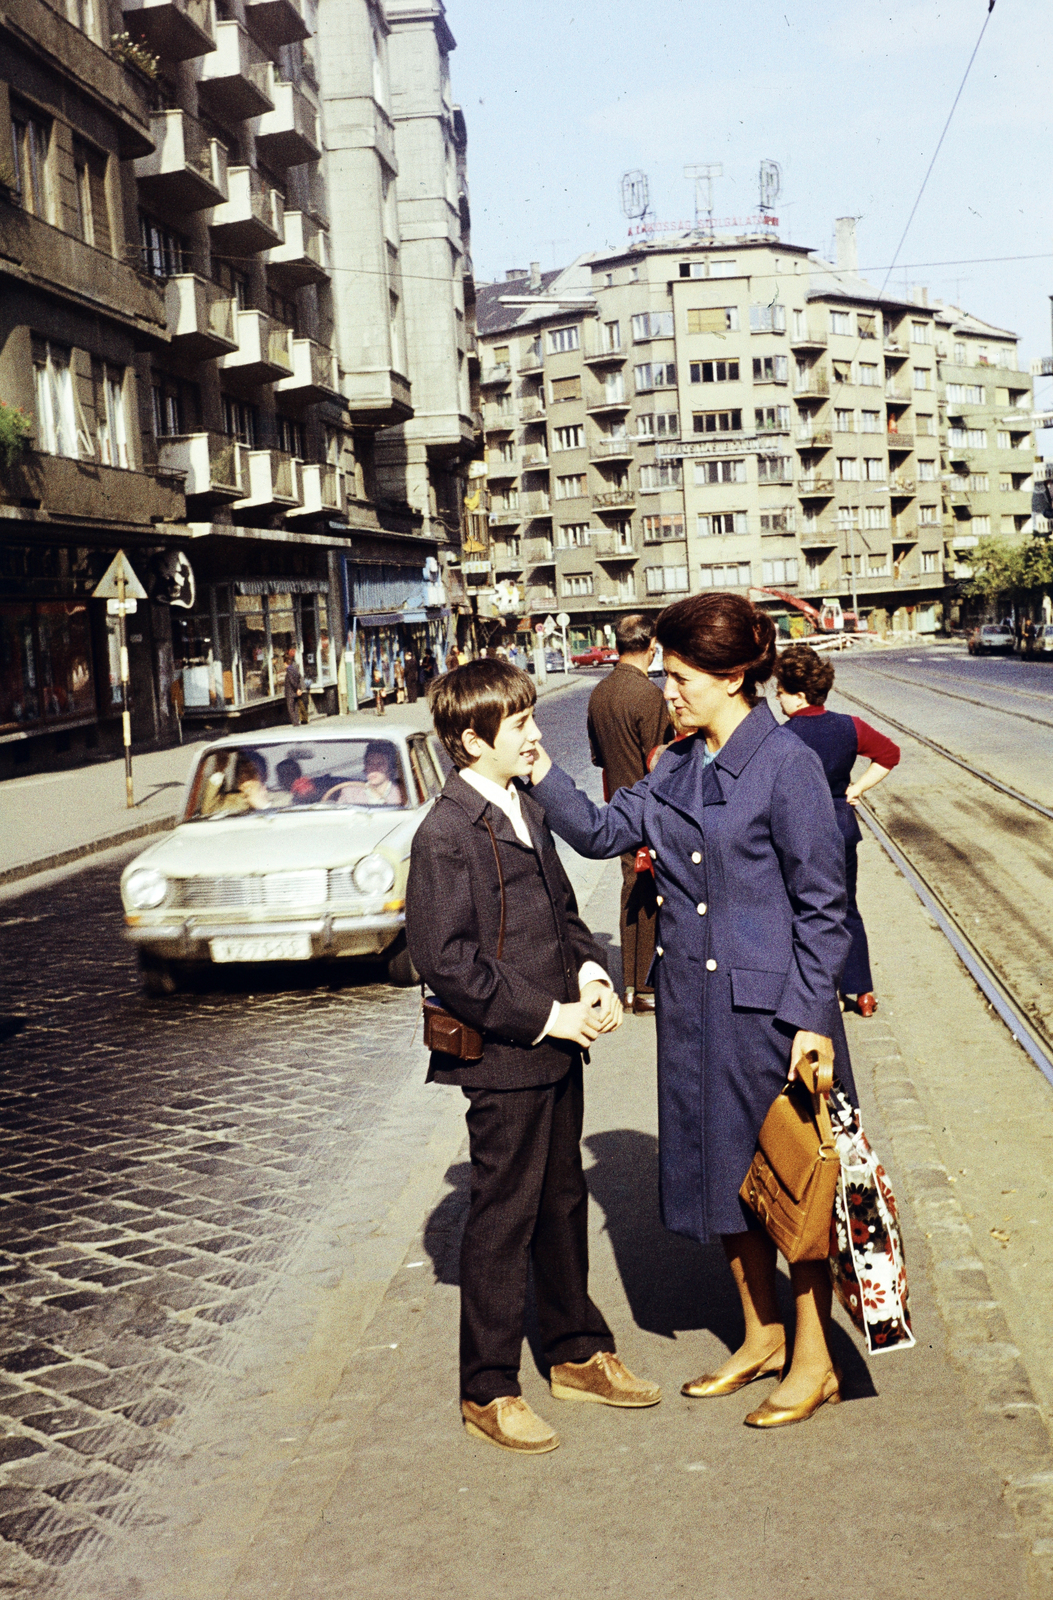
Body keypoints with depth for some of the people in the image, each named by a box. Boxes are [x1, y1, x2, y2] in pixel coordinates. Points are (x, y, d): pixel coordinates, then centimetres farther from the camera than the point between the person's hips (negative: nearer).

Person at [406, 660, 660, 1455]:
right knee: (503, 1220, 2)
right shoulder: (446, 835, -17)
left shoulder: (528, 811, 11)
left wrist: (591, 972, 1)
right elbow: (446, 959, -21)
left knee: (564, 1203, 20)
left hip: (558, 1046, 9)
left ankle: (577, 1352, 36)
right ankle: (488, 1391, 16)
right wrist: (546, 1017, -18)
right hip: (504, 1058, -9)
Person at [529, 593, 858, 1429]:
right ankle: (761, 1339, 34)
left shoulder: (787, 764, -14)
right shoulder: (679, 767, 7)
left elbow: (822, 902, -13)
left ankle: (815, 1362, 22)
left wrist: (813, 1016, -15)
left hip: (772, 1006, -7)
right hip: (695, 1006, 7)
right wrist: (541, 774, -2)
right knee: (724, 1171, 16)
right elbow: (603, 832, 12)